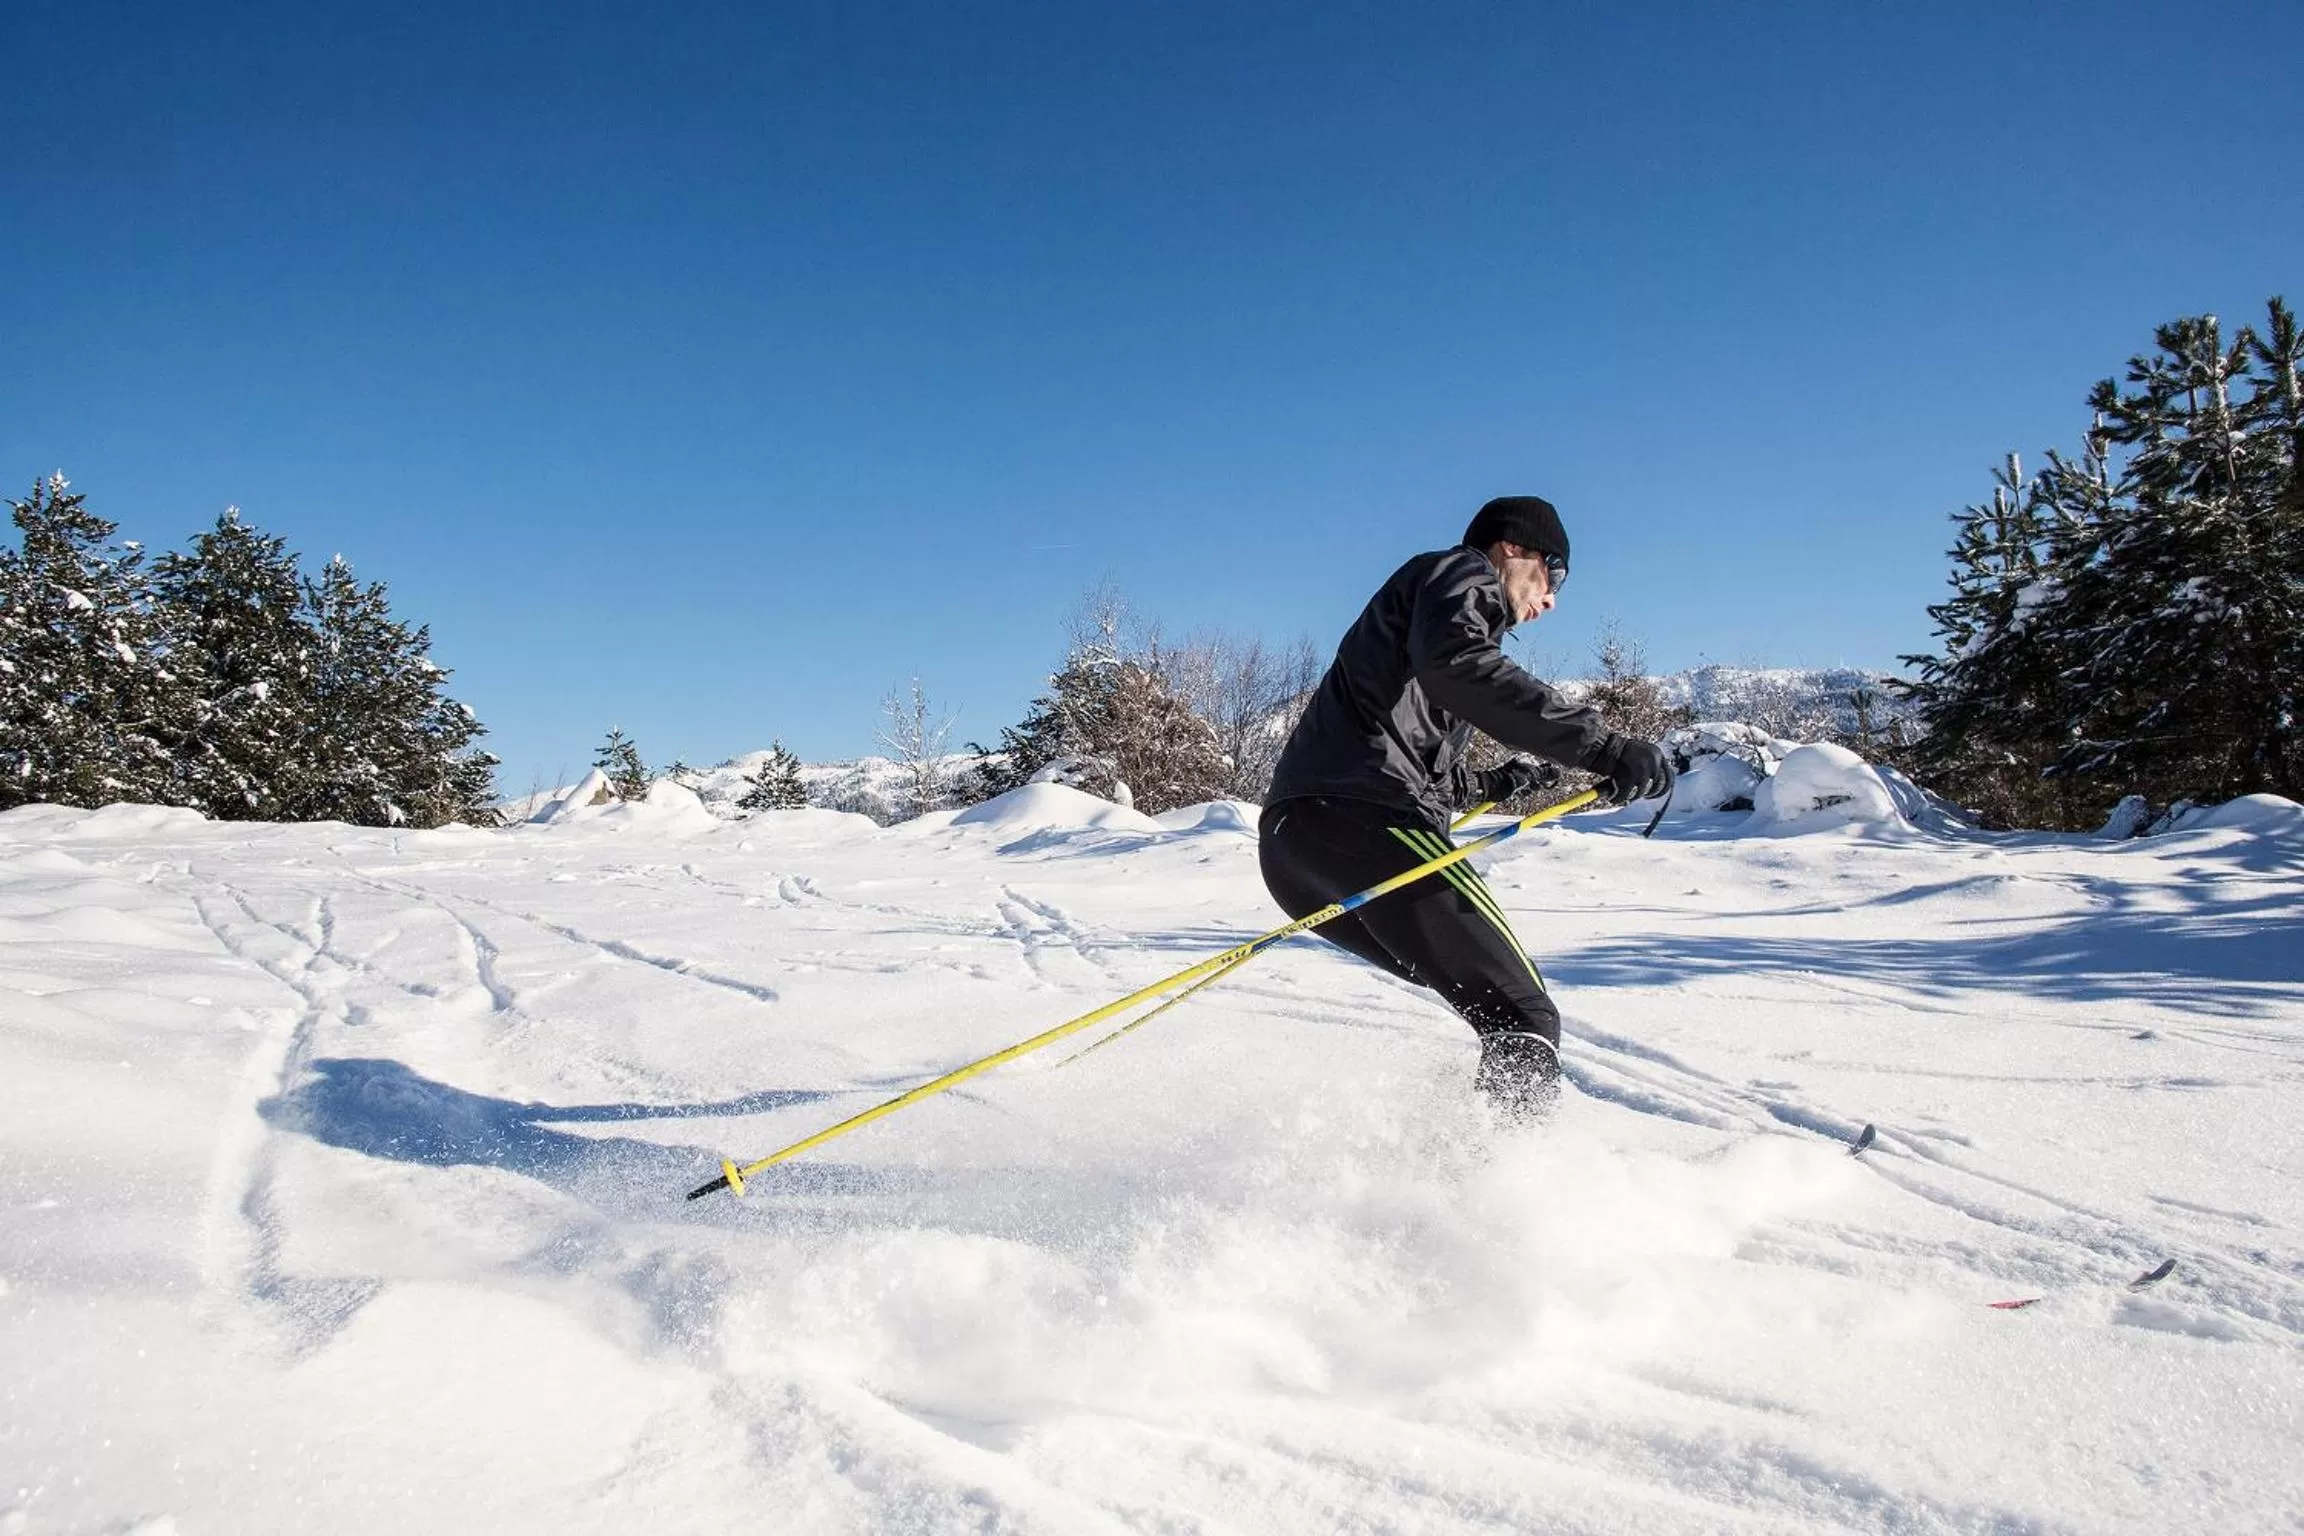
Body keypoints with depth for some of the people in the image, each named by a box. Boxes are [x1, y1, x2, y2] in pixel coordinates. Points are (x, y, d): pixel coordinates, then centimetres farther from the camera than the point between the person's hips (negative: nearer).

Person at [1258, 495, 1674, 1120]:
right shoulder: (1461, 572, 9)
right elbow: (1453, 663, -17)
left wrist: (1495, 783, 39)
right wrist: (1602, 745, -20)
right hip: (1362, 824, -9)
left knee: (1491, 1004, 15)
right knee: (1523, 1023, -14)